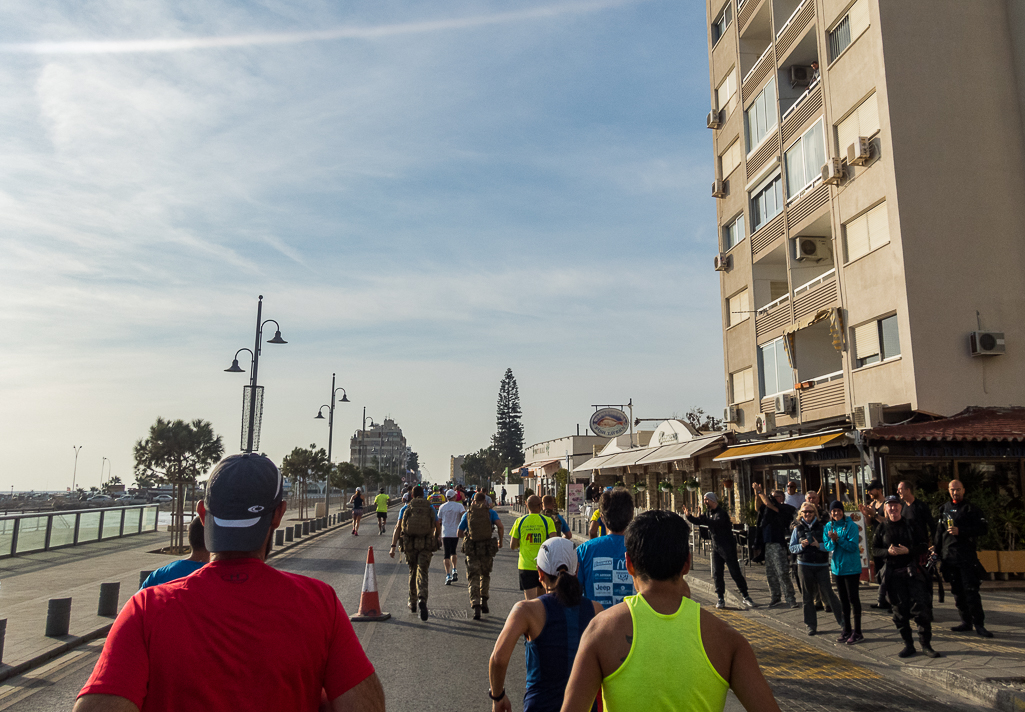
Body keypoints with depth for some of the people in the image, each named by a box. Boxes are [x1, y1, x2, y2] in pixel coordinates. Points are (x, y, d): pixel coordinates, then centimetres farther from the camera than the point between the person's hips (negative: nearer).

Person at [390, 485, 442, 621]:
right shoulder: (431, 508, 7)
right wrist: (436, 540, 32)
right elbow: (438, 527, 12)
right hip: (426, 545, -1)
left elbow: (398, 528, -5)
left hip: (409, 545, 1)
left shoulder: (405, 509, 5)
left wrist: (393, 546, -8)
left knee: (413, 572, 19)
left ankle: (413, 604, 30)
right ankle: (422, 600, -29)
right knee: (422, 574, -5)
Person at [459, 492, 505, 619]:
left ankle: (476, 607, -12)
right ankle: (484, 603, 20)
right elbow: (500, 526, -11)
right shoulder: (491, 512, 5)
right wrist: (500, 541, 2)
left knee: (473, 579, 2)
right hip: (487, 548, 1)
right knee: (485, 575, 22)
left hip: (472, 550, 0)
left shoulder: (467, 514, 8)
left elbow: (459, 534, 11)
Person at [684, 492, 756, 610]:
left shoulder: (722, 513, -13)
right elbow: (698, 521, 17)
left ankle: (745, 597, 5)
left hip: (727, 547, -7)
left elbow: (717, 523, -31)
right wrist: (688, 516, 0)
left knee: (735, 572, -4)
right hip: (716, 548, 7)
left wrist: (703, 519, -34)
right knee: (717, 574, 4)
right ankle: (721, 598, 10)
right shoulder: (709, 514, 14)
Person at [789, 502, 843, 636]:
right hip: (805, 565, 1)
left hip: (821, 565, -1)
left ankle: (841, 619, 12)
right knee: (808, 596, 6)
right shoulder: (798, 529, 6)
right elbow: (792, 547, 6)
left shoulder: (822, 527, 2)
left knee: (827, 592, -5)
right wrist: (801, 546, -13)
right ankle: (811, 625, 15)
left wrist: (819, 545, -19)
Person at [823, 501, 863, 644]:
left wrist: (838, 539, -27)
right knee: (843, 599, 14)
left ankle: (857, 632, 9)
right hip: (837, 567, 6)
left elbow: (853, 546, -18)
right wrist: (832, 541, -18)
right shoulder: (828, 526, 4)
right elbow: (827, 546, 2)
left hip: (851, 567, -6)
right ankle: (847, 629, 24)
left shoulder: (851, 525, -12)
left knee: (853, 598, -1)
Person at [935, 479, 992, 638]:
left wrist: (960, 531, -17)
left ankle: (979, 624, -2)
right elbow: (938, 531, 18)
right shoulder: (944, 508, 15)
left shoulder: (971, 508, 0)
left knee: (971, 590, -8)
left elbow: (982, 528, -8)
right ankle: (966, 622, 16)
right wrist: (936, 549, 14)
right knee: (957, 591, 8)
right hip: (948, 556, 5)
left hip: (966, 556, -5)